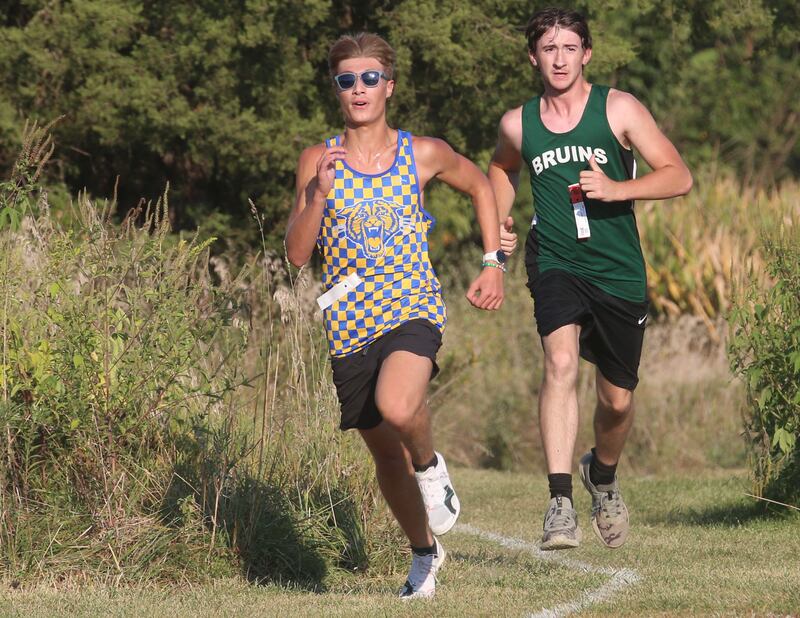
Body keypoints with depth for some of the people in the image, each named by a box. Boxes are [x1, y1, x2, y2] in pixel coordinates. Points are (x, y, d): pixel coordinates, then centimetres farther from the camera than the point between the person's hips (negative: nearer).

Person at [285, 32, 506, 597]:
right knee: (385, 452, 12)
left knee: (398, 408, -33)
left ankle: (430, 465, 0)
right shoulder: (318, 161, 1)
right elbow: (297, 254, -3)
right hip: (349, 322, 3)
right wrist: (319, 194, -18)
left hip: (413, 310, -3)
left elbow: (480, 185, 20)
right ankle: (425, 552, 34)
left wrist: (493, 263, 12)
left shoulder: (423, 155, 0)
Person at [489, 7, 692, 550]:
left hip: (619, 272, 0)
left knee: (618, 399, 10)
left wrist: (615, 189, -20)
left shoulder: (619, 109, -3)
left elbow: (679, 177, -6)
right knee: (561, 363, -27)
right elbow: (503, 169, 28)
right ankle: (561, 504, -34)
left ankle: (603, 475, 45)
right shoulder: (518, 124, 4)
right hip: (556, 266, 0)